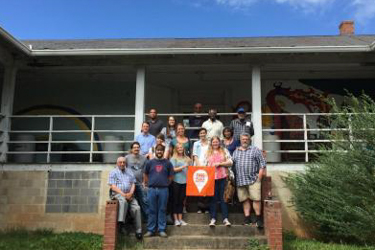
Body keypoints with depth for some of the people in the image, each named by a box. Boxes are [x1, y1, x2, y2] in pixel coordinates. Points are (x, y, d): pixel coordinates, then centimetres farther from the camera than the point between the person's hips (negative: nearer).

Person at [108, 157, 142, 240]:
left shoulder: (129, 171, 22)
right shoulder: (113, 172, 10)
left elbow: (133, 184, 15)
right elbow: (113, 186, -2)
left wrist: (130, 193, -5)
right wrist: (123, 194, -13)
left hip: (129, 195, 4)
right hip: (117, 194, -3)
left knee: (137, 208, -19)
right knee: (123, 201, -38)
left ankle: (138, 230, -14)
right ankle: (121, 223, -39)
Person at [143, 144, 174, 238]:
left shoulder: (167, 163, 6)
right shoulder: (150, 162, 8)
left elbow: (170, 176, 11)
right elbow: (145, 174, 16)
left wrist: (166, 183, 3)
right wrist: (148, 183, 9)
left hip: (163, 189, 0)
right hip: (152, 189, 1)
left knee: (162, 210, 4)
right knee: (152, 210, 5)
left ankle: (162, 230, 11)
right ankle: (150, 230, 12)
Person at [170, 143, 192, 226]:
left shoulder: (187, 158, 11)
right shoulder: (173, 158, 1)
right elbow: (173, 169, -7)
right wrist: (183, 167, -16)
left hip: (185, 181, 3)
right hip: (176, 181, -3)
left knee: (181, 200, 10)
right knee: (175, 200, 3)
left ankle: (180, 219, 17)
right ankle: (176, 219, 10)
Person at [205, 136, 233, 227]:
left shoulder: (224, 151, 9)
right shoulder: (208, 153, 13)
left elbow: (230, 162, 1)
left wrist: (219, 163, -9)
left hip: (222, 177, -1)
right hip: (212, 178, 1)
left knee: (223, 198, 1)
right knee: (213, 198, 2)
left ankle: (225, 218, 5)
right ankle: (213, 218, 7)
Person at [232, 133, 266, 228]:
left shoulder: (255, 150, 7)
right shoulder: (235, 152, 18)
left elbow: (262, 164, 2)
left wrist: (259, 177, -6)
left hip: (253, 179, -3)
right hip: (240, 180, 3)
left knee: (256, 199, -8)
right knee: (245, 199, 6)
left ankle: (258, 218, 1)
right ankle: (247, 218, 12)